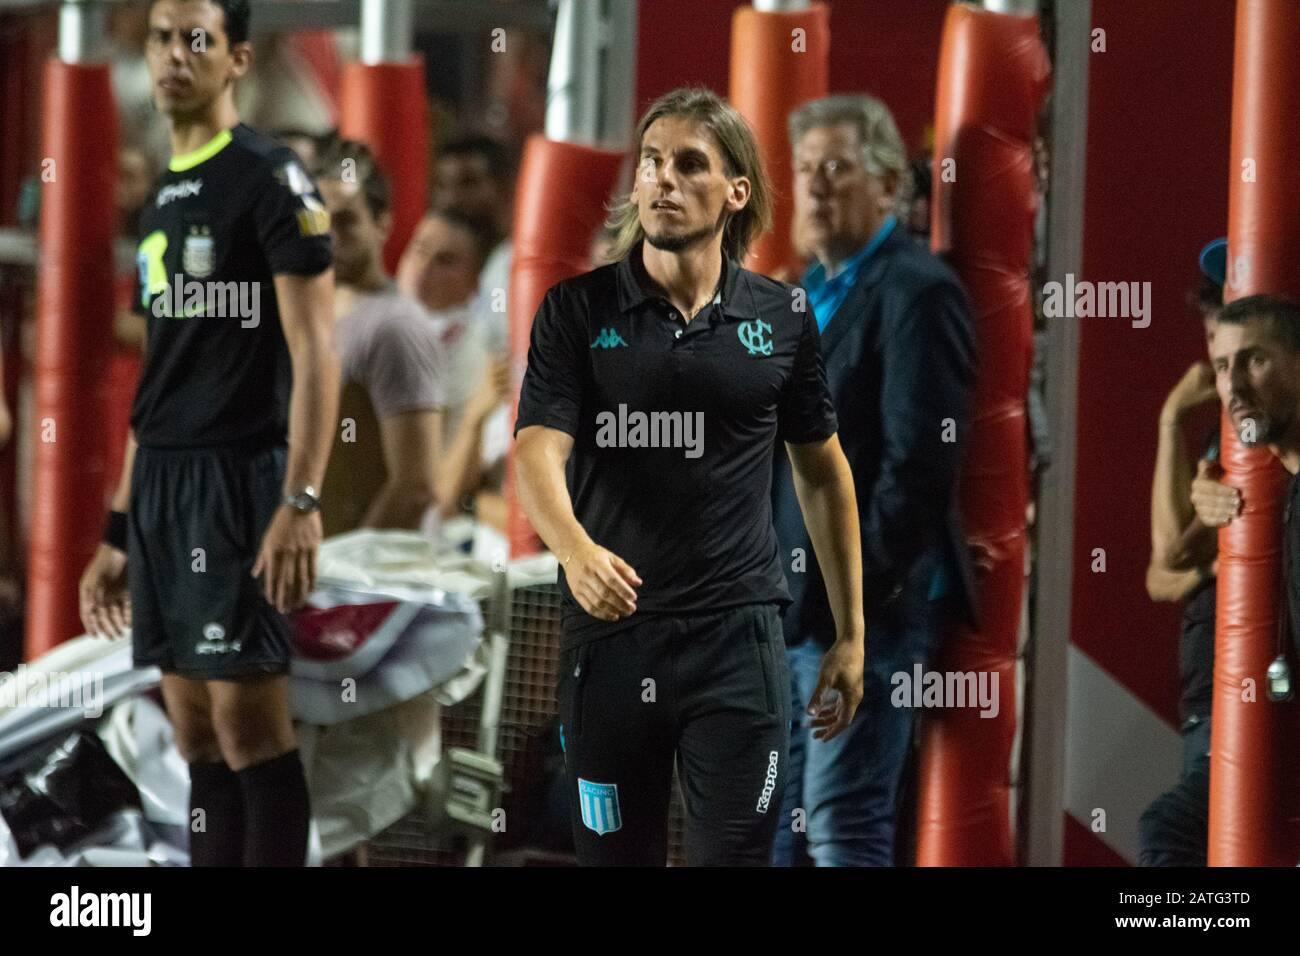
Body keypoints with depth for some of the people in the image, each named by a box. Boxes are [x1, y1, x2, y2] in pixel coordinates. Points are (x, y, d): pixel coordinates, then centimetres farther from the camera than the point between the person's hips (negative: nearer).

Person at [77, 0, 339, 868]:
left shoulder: (269, 178, -7)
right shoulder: (166, 194, 16)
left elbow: (315, 353, -13)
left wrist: (301, 501, -22)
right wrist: (120, 531, 19)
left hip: (237, 479, -8)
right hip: (159, 488, 8)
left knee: (247, 722, -9)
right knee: (198, 744, 7)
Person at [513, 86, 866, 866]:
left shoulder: (781, 317, 4)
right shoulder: (576, 311, 0)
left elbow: (824, 471, 13)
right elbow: (538, 451, -12)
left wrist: (850, 633, 12)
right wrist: (575, 550, -34)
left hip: (737, 636, 0)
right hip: (608, 635, 0)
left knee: (734, 854, -6)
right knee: (617, 855, 9)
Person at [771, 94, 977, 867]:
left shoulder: (916, 293, -12)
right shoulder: (812, 291, 18)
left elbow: (921, 462, -19)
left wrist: (857, 589, -19)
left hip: (864, 608, -10)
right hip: (790, 604, 10)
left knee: (846, 825, -9)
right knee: (775, 829, 12)